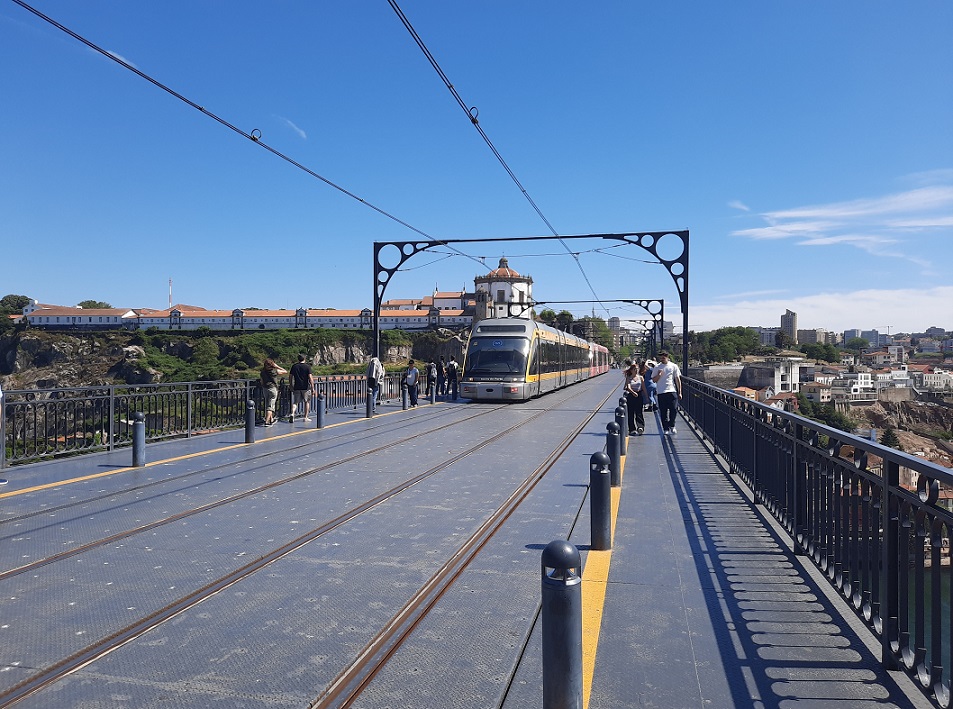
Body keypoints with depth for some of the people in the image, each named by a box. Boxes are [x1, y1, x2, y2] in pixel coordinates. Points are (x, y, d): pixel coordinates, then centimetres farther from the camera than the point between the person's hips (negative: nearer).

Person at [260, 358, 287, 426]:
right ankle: (267, 421, -11)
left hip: (265, 389, 6)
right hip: (273, 388, -6)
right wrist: (277, 366, 0)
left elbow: (262, 381, 11)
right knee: (270, 406, -4)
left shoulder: (263, 371, 3)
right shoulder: (275, 371, -11)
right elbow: (285, 371, 0)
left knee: (267, 405, 16)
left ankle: (271, 420, 28)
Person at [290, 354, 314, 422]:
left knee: (295, 402, 7)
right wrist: (312, 385, -4)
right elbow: (310, 377, -11)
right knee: (307, 402, 12)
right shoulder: (307, 367, -5)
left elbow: (291, 377, 7)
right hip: (305, 387, -2)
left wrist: (292, 386, 16)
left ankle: (292, 413, -17)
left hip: (297, 387, 2)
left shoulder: (294, 366, 4)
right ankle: (306, 417, 12)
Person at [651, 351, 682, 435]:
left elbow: (678, 380, 8)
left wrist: (679, 392, 4)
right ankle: (665, 429, 9)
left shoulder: (673, 366, 6)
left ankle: (672, 426, 12)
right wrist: (659, 375, -12)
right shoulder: (657, 367, 7)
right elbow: (654, 380, 8)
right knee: (663, 412, 2)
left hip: (672, 391, 0)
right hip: (661, 392, 1)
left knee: (673, 409, -6)